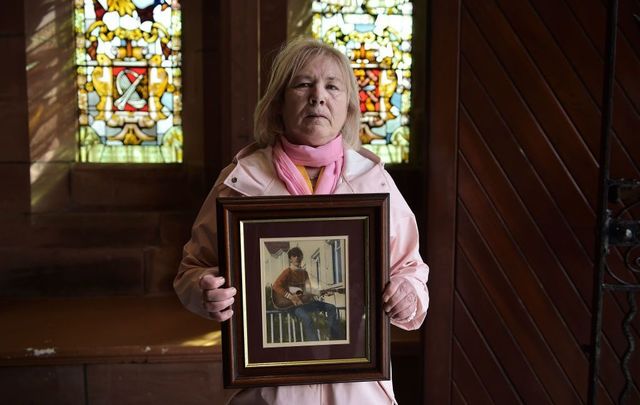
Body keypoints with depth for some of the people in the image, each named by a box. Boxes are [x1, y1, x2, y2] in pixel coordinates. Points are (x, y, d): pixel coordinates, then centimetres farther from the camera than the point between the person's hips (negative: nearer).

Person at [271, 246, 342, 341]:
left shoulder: (304, 272, 15)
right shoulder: (288, 272, -7)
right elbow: (275, 286, -19)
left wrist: (322, 293, -1)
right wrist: (291, 297, -27)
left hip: (304, 300, 8)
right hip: (291, 304, -8)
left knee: (331, 308, 1)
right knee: (307, 318, -37)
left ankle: (336, 338, -1)